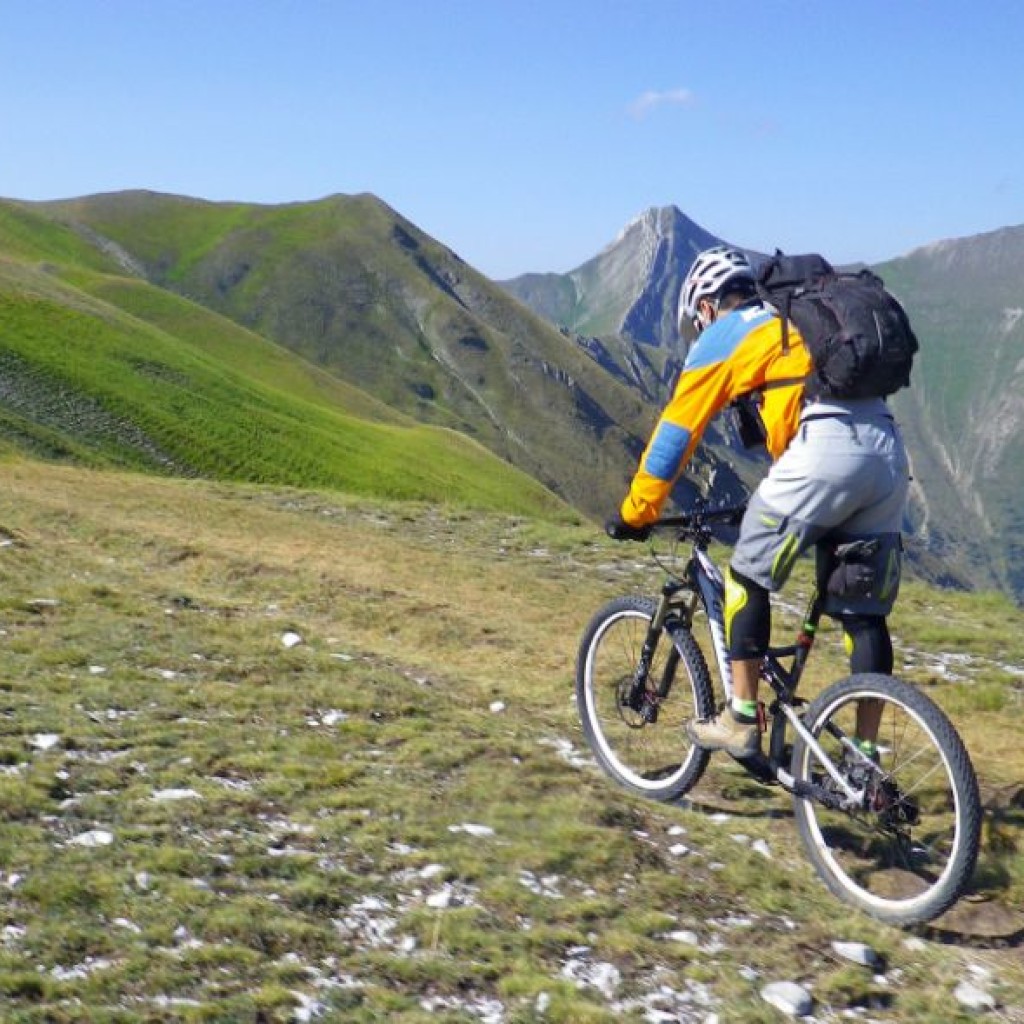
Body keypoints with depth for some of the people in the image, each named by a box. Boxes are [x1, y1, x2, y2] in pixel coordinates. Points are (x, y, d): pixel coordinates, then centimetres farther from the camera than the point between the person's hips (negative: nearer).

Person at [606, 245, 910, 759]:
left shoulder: (723, 334, 11)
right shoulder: (795, 322, 33)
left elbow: (676, 430, 9)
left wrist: (635, 513, 16)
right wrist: (780, 494, 47)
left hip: (825, 451, -7)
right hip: (889, 455, 7)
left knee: (747, 579, 10)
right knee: (864, 615, 11)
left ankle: (741, 720, 12)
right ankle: (864, 757, 15)